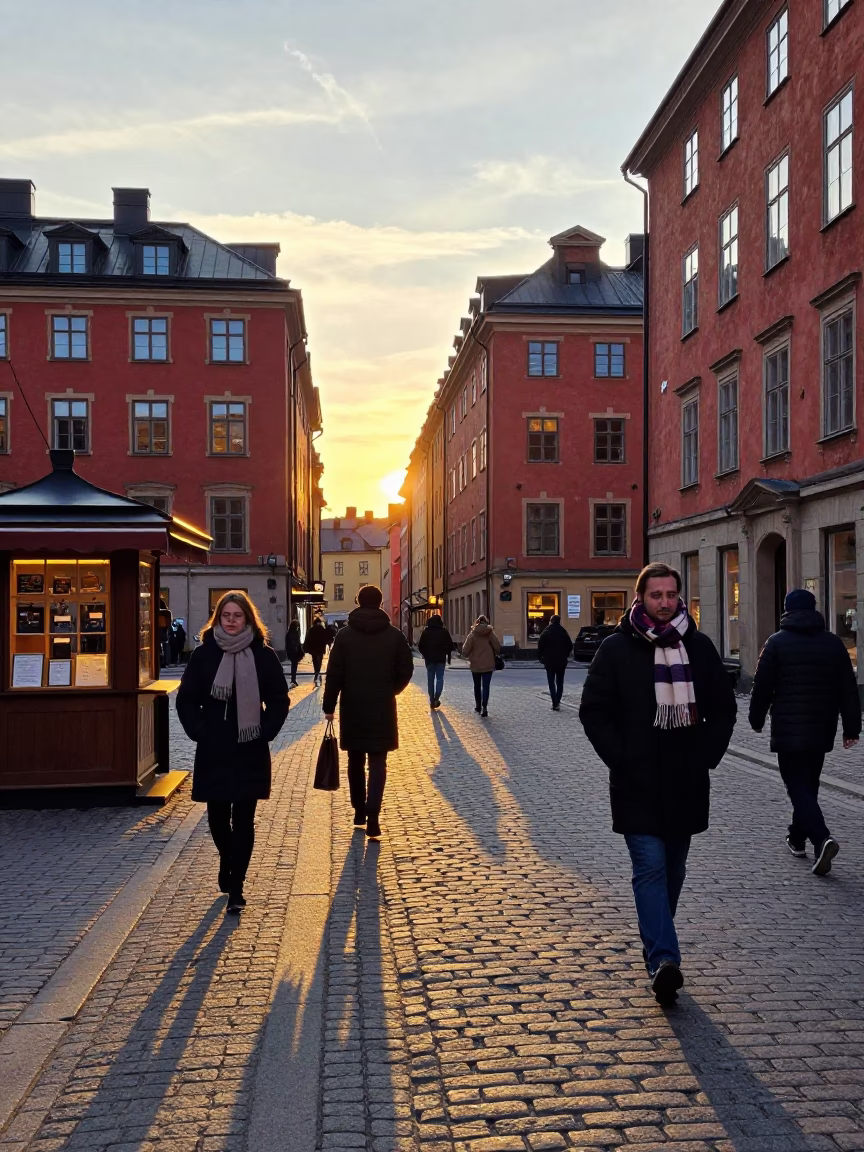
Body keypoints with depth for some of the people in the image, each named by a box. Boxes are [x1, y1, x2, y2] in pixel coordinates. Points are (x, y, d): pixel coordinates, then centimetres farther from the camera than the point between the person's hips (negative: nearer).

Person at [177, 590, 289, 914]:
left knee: (243, 819, 0)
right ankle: (228, 864, 39)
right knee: (217, 816, 10)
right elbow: (185, 699, 4)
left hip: (250, 752, -1)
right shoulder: (204, 654, 0)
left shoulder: (263, 655, -1)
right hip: (212, 752, 1)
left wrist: (265, 732, -6)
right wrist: (198, 732, -5)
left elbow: (279, 700, 4)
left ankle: (236, 887, 6)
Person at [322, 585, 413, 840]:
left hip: (352, 707, 1)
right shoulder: (394, 635, -2)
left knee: (356, 761, 15)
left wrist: (329, 705, 0)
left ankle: (359, 812, 22)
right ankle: (372, 817, -13)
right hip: (382, 708, -1)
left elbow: (334, 673, -6)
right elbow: (406, 670, 0)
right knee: (377, 763, 0)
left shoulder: (345, 634, -3)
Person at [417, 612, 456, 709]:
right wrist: (448, 655, 10)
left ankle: (432, 700, 9)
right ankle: (436, 698, -14)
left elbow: (420, 646, 0)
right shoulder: (444, 631, -1)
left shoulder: (425, 632, 1)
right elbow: (451, 645, -3)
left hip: (429, 658, 1)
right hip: (441, 658, -1)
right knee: (440, 678, 3)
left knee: (430, 679, 9)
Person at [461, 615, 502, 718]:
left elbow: (465, 650, -10)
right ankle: (484, 707, -15)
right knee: (486, 686, -1)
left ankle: (478, 706, 29)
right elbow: (498, 647, -6)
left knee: (477, 686, 18)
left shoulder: (472, 634, -8)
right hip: (488, 664, -1)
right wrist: (494, 655, 14)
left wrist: (468, 657, 11)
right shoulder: (490, 633, -6)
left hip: (475, 664, 1)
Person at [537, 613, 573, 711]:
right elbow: (570, 646, 5)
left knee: (551, 682, 2)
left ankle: (555, 703, -8)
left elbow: (540, 647, -10)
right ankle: (557, 702, 4)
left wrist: (540, 657, 2)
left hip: (549, 661, -2)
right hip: (562, 661, 2)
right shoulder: (563, 632, 1)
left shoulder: (546, 632, -7)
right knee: (560, 682, 11)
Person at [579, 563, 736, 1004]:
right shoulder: (617, 648, -3)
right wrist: (621, 761, -9)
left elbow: (723, 707, 14)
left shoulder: (698, 646, 6)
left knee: (672, 869, 14)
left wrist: (706, 757, 2)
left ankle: (655, 947, 31)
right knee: (650, 868, -11)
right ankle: (663, 960, -16)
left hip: (687, 782, 4)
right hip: (637, 785, -4)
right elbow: (594, 712, -2)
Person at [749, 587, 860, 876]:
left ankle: (822, 839, -25)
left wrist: (757, 720, 9)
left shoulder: (777, 642, -6)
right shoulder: (833, 643, 6)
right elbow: (848, 689, 5)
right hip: (821, 730, 5)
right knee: (809, 784, 19)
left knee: (798, 786, -6)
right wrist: (851, 727, 8)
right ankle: (797, 838, 31)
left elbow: (762, 687, -5)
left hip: (788, 730, -5)